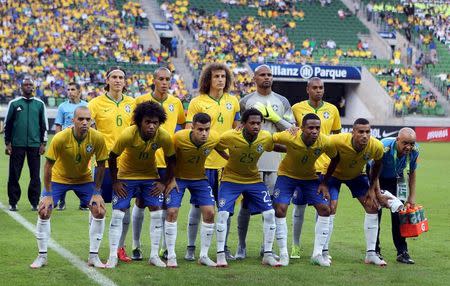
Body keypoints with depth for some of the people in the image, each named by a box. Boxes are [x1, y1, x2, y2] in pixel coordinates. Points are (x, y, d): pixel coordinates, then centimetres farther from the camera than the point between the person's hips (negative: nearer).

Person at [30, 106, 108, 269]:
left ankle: (93, 256, 2)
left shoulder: (97, 138, -23)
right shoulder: (60, 138, -28)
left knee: (99, 211, -11)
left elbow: (101, 165, -9)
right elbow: (48, 165, -19)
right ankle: (42, 256, 3)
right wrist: (48, 194, -19)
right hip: (58, 178, -2)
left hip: (84, 179, 2)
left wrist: (97, 192, -10)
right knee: (44, 211, -13)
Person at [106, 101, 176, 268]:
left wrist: (165, 182, -5)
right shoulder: (128, 135, -30)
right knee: (118, 213, -6)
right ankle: (113, 257, 2)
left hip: (150, 175, 2)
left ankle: (154, 256, 6)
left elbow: (171, 160, -6)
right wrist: (115, 182, -12)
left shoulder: (164, 137, -24)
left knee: (157, 212, -4)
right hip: (126, 175, -2)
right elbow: (112, 157, -16)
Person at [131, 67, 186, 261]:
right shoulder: (141, 101, -1)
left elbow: (183, 124, 23)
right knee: (141, 202, 2)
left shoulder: (176, 103, 8)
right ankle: (136, 246, 12)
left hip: (168, 160, 2)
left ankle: (166, 247, 12)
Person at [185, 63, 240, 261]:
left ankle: (224, 247, 19)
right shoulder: (197, 102, -2)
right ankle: (191, 248, 11)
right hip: (203, 162, -3)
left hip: (227, 161, 3)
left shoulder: (232, 101, 10)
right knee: (198, 205, 2)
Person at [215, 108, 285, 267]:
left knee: (270, 213, -5)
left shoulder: (266, 137, -16)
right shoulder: (230, 137, -25)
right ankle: (221, 255, -2)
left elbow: (274, 147, 6)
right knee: (223, 213, -15)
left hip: (254, 180, 3)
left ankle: (268, 254, 8)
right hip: (231, 179, -3)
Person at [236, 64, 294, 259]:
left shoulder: (282, 102, 12)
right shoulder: (246, 101, 6)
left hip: (275, 161, 2)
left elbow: (292, 129, 7)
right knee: (247, 203, -1)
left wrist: (276, 118, -5)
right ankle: (241, 246, 9)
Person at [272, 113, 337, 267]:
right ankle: (283, 255, -3)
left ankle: (317, 254, 2)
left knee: (325, 208, -8)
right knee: (280, 209, -15)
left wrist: (324, 183, -7)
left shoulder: (325, 142, -24)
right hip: (287, 174, -2)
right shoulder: (289, 137, -32)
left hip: (310, 177, 2)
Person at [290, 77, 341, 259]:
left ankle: (323, 247, 9)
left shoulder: (332, 110, 6)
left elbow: (337, 135, 15)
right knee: (299, 206, 6)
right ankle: (296, 246, 20)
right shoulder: (297, 108, 0)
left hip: (326, 166, 1)